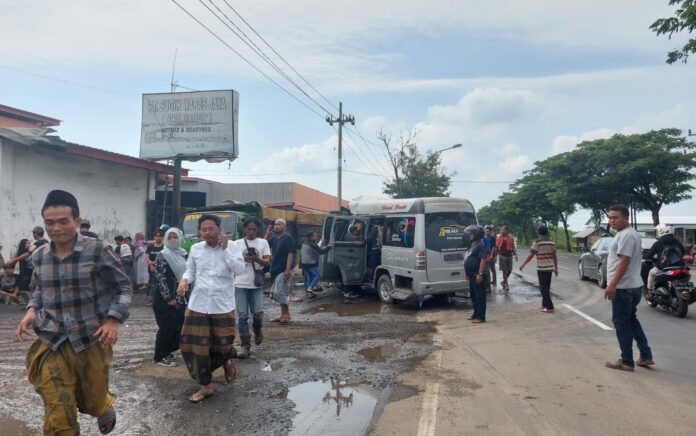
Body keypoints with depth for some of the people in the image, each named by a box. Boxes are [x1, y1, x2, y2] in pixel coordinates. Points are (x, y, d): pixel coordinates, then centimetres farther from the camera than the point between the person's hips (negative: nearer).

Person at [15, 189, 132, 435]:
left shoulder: (98, 252, -12)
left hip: (92, 341, -3)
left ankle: (105, 407, 54)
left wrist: (113, 320, -17)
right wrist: (32, 310, 1)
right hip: (51, 343, 3)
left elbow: (124, 288, -4)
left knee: (93, 403, 17)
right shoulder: (40, 257, 2)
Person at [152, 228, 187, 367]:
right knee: (166, 327, -3)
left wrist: (182, 296, 11)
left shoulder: (182, 254, 11)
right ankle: (160, 356, 11)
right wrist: (168, 298, -17)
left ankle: (167, 352, 23)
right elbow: (160, 278, -15)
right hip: (164, 299, -7)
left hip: (179, 298, 7)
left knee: (178, 326, 8)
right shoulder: (162, 256, -9)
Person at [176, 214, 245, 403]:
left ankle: (228, 360, 45)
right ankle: (206, 387, 21)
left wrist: (225, 248, -18)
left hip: (223, 305, -3)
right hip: (198, 304, 3)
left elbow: (240, 269, -15)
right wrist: (184, 280, -8)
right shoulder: (195, 249, 5)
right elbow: (190, 270, 13)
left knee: (223, 344, 6)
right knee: (194, 345, 4)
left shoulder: (232, 247, -4)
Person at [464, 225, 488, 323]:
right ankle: (475, 314, 27)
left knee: (480, 297, -3)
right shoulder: (472, 244, 15)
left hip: (477, 275, -10)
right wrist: (468, 274, 21)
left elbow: (483, 260, -20)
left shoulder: (480, 245, -14)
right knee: (473, 296, 17)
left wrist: (480, 274, -25)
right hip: (472, 275, 10)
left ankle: (480, 317, 2)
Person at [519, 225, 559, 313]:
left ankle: (549, 307, -5)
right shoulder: (551, 242, 7)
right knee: (546, 287, 17)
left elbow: (531, 255, -13)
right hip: (550, 268, 6)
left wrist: (523, 265, -5)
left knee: (543, 288, -1)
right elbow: (554, 256, 10)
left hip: (541, 268, -6)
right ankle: (544, 304, 27)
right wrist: (556, 268, 16)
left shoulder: (537, 242, -12)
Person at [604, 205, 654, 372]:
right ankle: (646, 356, 23)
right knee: (631, 321, 19)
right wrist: (614, 284, 23)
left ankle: (626, 361, 4)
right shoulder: (629, 234, 17)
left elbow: (624, 261, -24)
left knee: (621, 323, -3)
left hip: (624, 287, -11)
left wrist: (612, 284, -26)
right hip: (633, 286, 11)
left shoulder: (626, 235, -17)